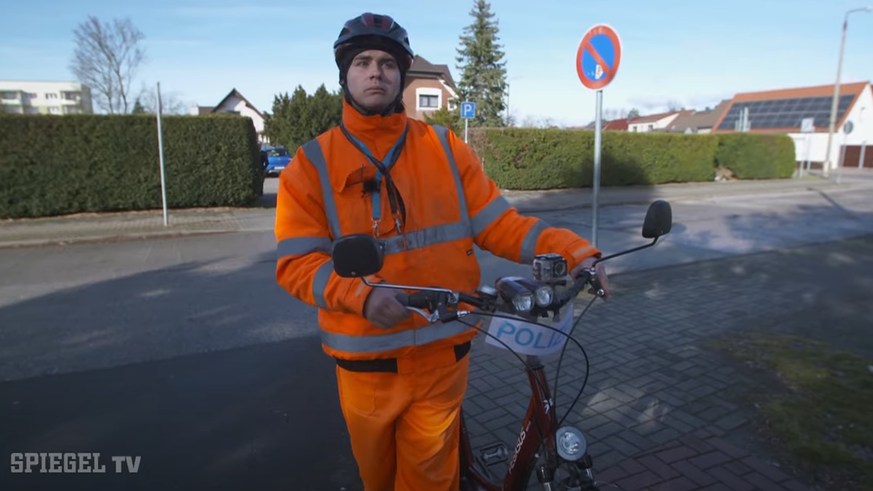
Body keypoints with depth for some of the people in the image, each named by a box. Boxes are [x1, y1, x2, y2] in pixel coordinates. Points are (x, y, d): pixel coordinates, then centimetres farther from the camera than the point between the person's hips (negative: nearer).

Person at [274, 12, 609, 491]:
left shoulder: (444, 149, 1)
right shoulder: (312, 164, -4)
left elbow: (498, 223, -1)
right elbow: (296, 263, -10)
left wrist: (573, 251, -16)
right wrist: (361, 294, -29)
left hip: (441, 353, 0)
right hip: (366, 359, 0)